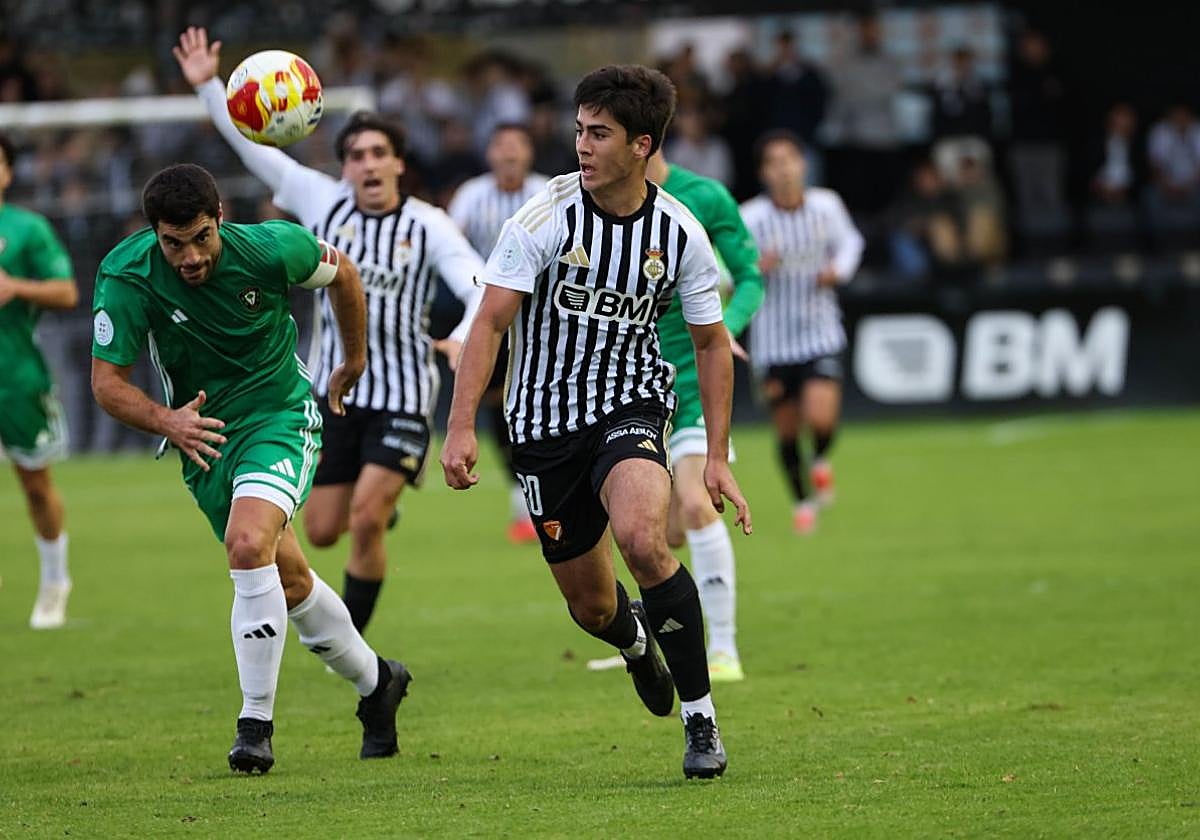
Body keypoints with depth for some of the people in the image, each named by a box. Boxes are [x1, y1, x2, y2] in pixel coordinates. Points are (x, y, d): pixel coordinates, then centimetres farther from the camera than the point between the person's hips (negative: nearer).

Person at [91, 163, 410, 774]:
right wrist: (166, 421, -35)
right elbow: (107, 382, -15)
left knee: (248, 546, -27)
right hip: (201, 432, 3)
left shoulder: (271, 248, -20)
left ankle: (256, 724, -19)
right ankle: (375, 683, 38)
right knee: (287, 579, 14)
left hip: (280, 414, -3)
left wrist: (354, 362, 15)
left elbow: (340, 273, 2)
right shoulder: (125, 278, -20)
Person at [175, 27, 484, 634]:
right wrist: (208, 86, -5)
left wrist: (465, 337, -36)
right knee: (321, 532, 7)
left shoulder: (428, 226, -8)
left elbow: (481, 286, -16)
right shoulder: (324, 203, 0)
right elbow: (254, 146, 2)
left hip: (403, 399, -3)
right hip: (335, 393, 3)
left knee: (366, 522, -16)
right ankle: (378, 509, 43)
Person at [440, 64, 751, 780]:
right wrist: (462, 426, -23)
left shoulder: (680, 233, -7)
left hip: (631, 405, -1)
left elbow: (713, 343, 6)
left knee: (642, 540, -31)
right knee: (591, 605, 7)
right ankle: (637, 640, 48)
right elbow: (491, 321, -13)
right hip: (546, 419, 1)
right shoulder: (546, 218, -12)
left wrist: (718, 458, 2)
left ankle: (701, 715, -17)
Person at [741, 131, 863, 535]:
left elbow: (849, 241, 15)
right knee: (787, 429, 9)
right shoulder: (751, 218, -13)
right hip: (774, 339, 0)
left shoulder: (827, 206, -5)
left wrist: (838, 270, -5)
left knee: (820, 417, -19)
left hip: (820, 332, 0)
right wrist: (756, 270, -27)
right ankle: (801, 502, 33)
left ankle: (821, 459, 16)